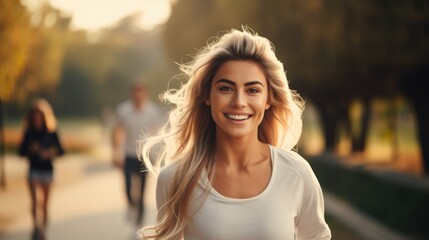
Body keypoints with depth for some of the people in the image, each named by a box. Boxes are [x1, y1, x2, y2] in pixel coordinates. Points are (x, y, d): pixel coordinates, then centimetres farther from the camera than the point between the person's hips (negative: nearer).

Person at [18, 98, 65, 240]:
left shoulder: (51, 132, -3)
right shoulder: (29, 133, 0)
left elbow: (60, 150, -1)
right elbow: (21, 152, 4)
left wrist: (51, 153, -20)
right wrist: (31, 150, -15)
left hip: (47, 170, 0)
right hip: (33, 170, 0)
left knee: (45, 203, 8)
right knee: (34, 200, -15)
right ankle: (36, 226, -18)